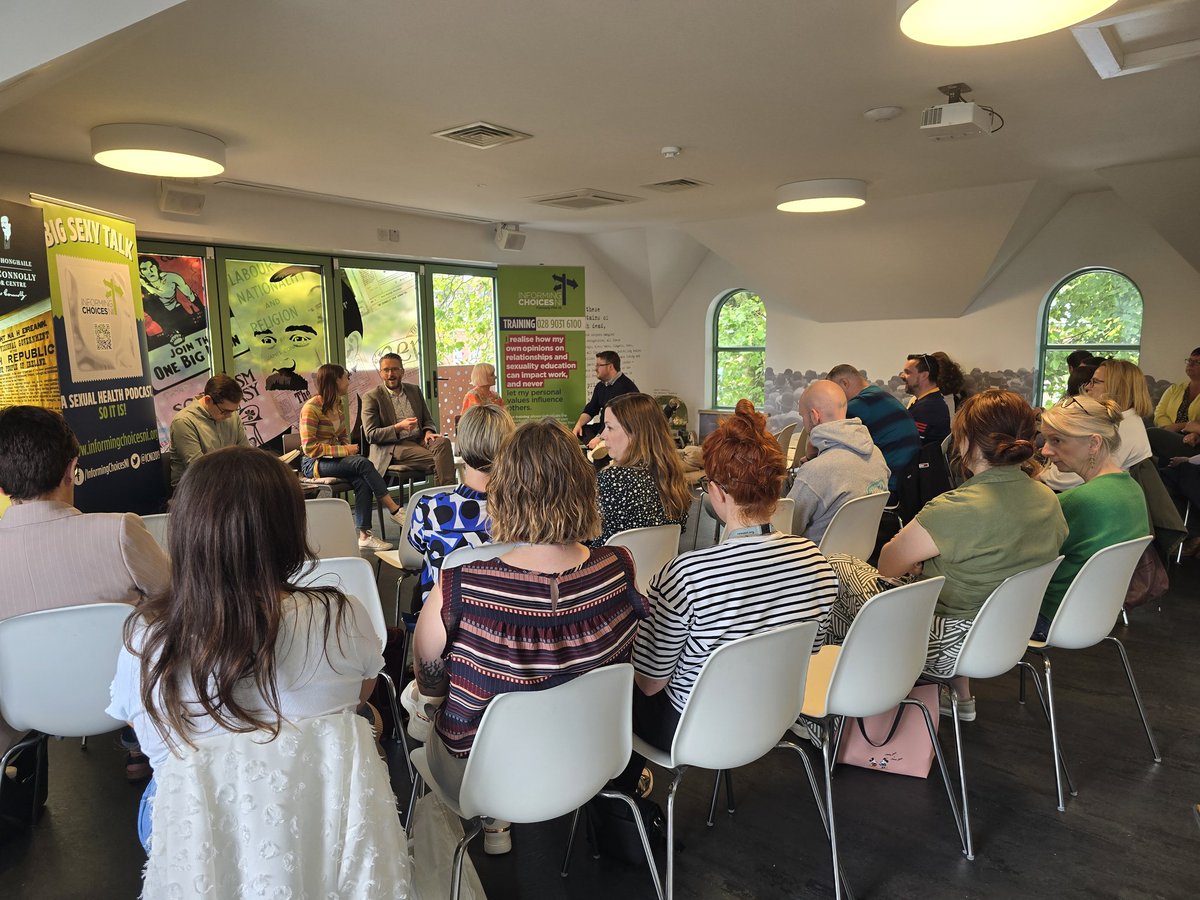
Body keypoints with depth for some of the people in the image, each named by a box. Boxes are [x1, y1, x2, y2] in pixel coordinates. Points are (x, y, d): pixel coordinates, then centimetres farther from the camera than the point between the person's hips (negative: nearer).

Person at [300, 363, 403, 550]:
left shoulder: (337, 404, 11)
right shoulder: (311, 408, -14)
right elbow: (309, 448, -18)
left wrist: (349, 448, 0)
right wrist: (343, 451, -20)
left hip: (334, 459, 7)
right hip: (314, 464, -7)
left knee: (362, 480, -26)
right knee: (362, 463, -30)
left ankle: (364, 536, -28)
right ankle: (394, 510, -23)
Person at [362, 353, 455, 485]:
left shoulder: (414, 390, 18)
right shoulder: (371, 397, 3)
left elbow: (428, 419, 20)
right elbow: (370, 435, -5)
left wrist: (428, 431, -6)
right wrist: (399, 427, -19)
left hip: (419, 439, 5)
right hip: (392, 447, -5)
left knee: (443, 442, -30)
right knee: (436, 460, -30)